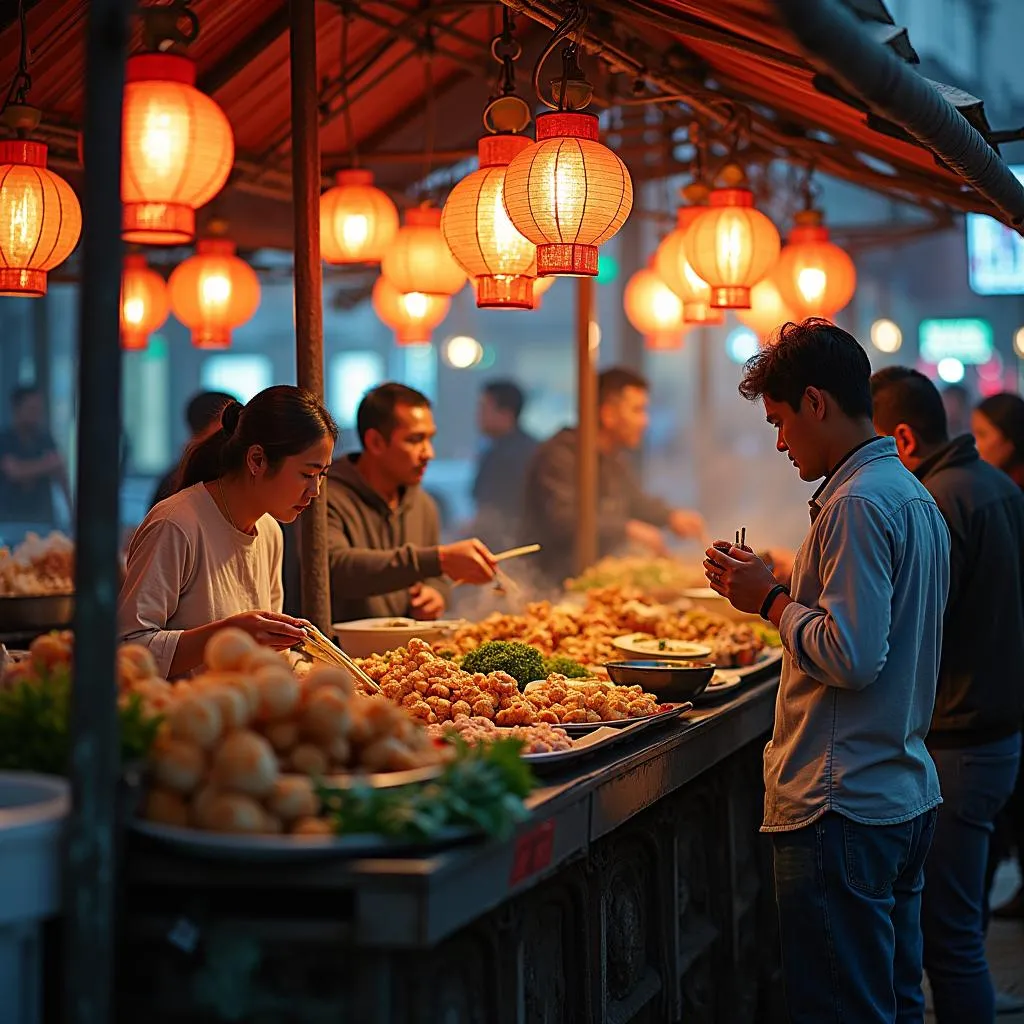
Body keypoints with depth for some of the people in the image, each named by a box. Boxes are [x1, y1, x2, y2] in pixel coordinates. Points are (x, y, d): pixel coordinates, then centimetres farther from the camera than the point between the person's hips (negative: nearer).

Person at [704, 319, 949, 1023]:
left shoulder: (858, 503, -17)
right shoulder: (914, 496, 15)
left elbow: (852, 657, -24)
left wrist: (772, 600, -10)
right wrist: (778, 590, 13)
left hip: (843, 809, -10)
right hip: (908, 798, 10)